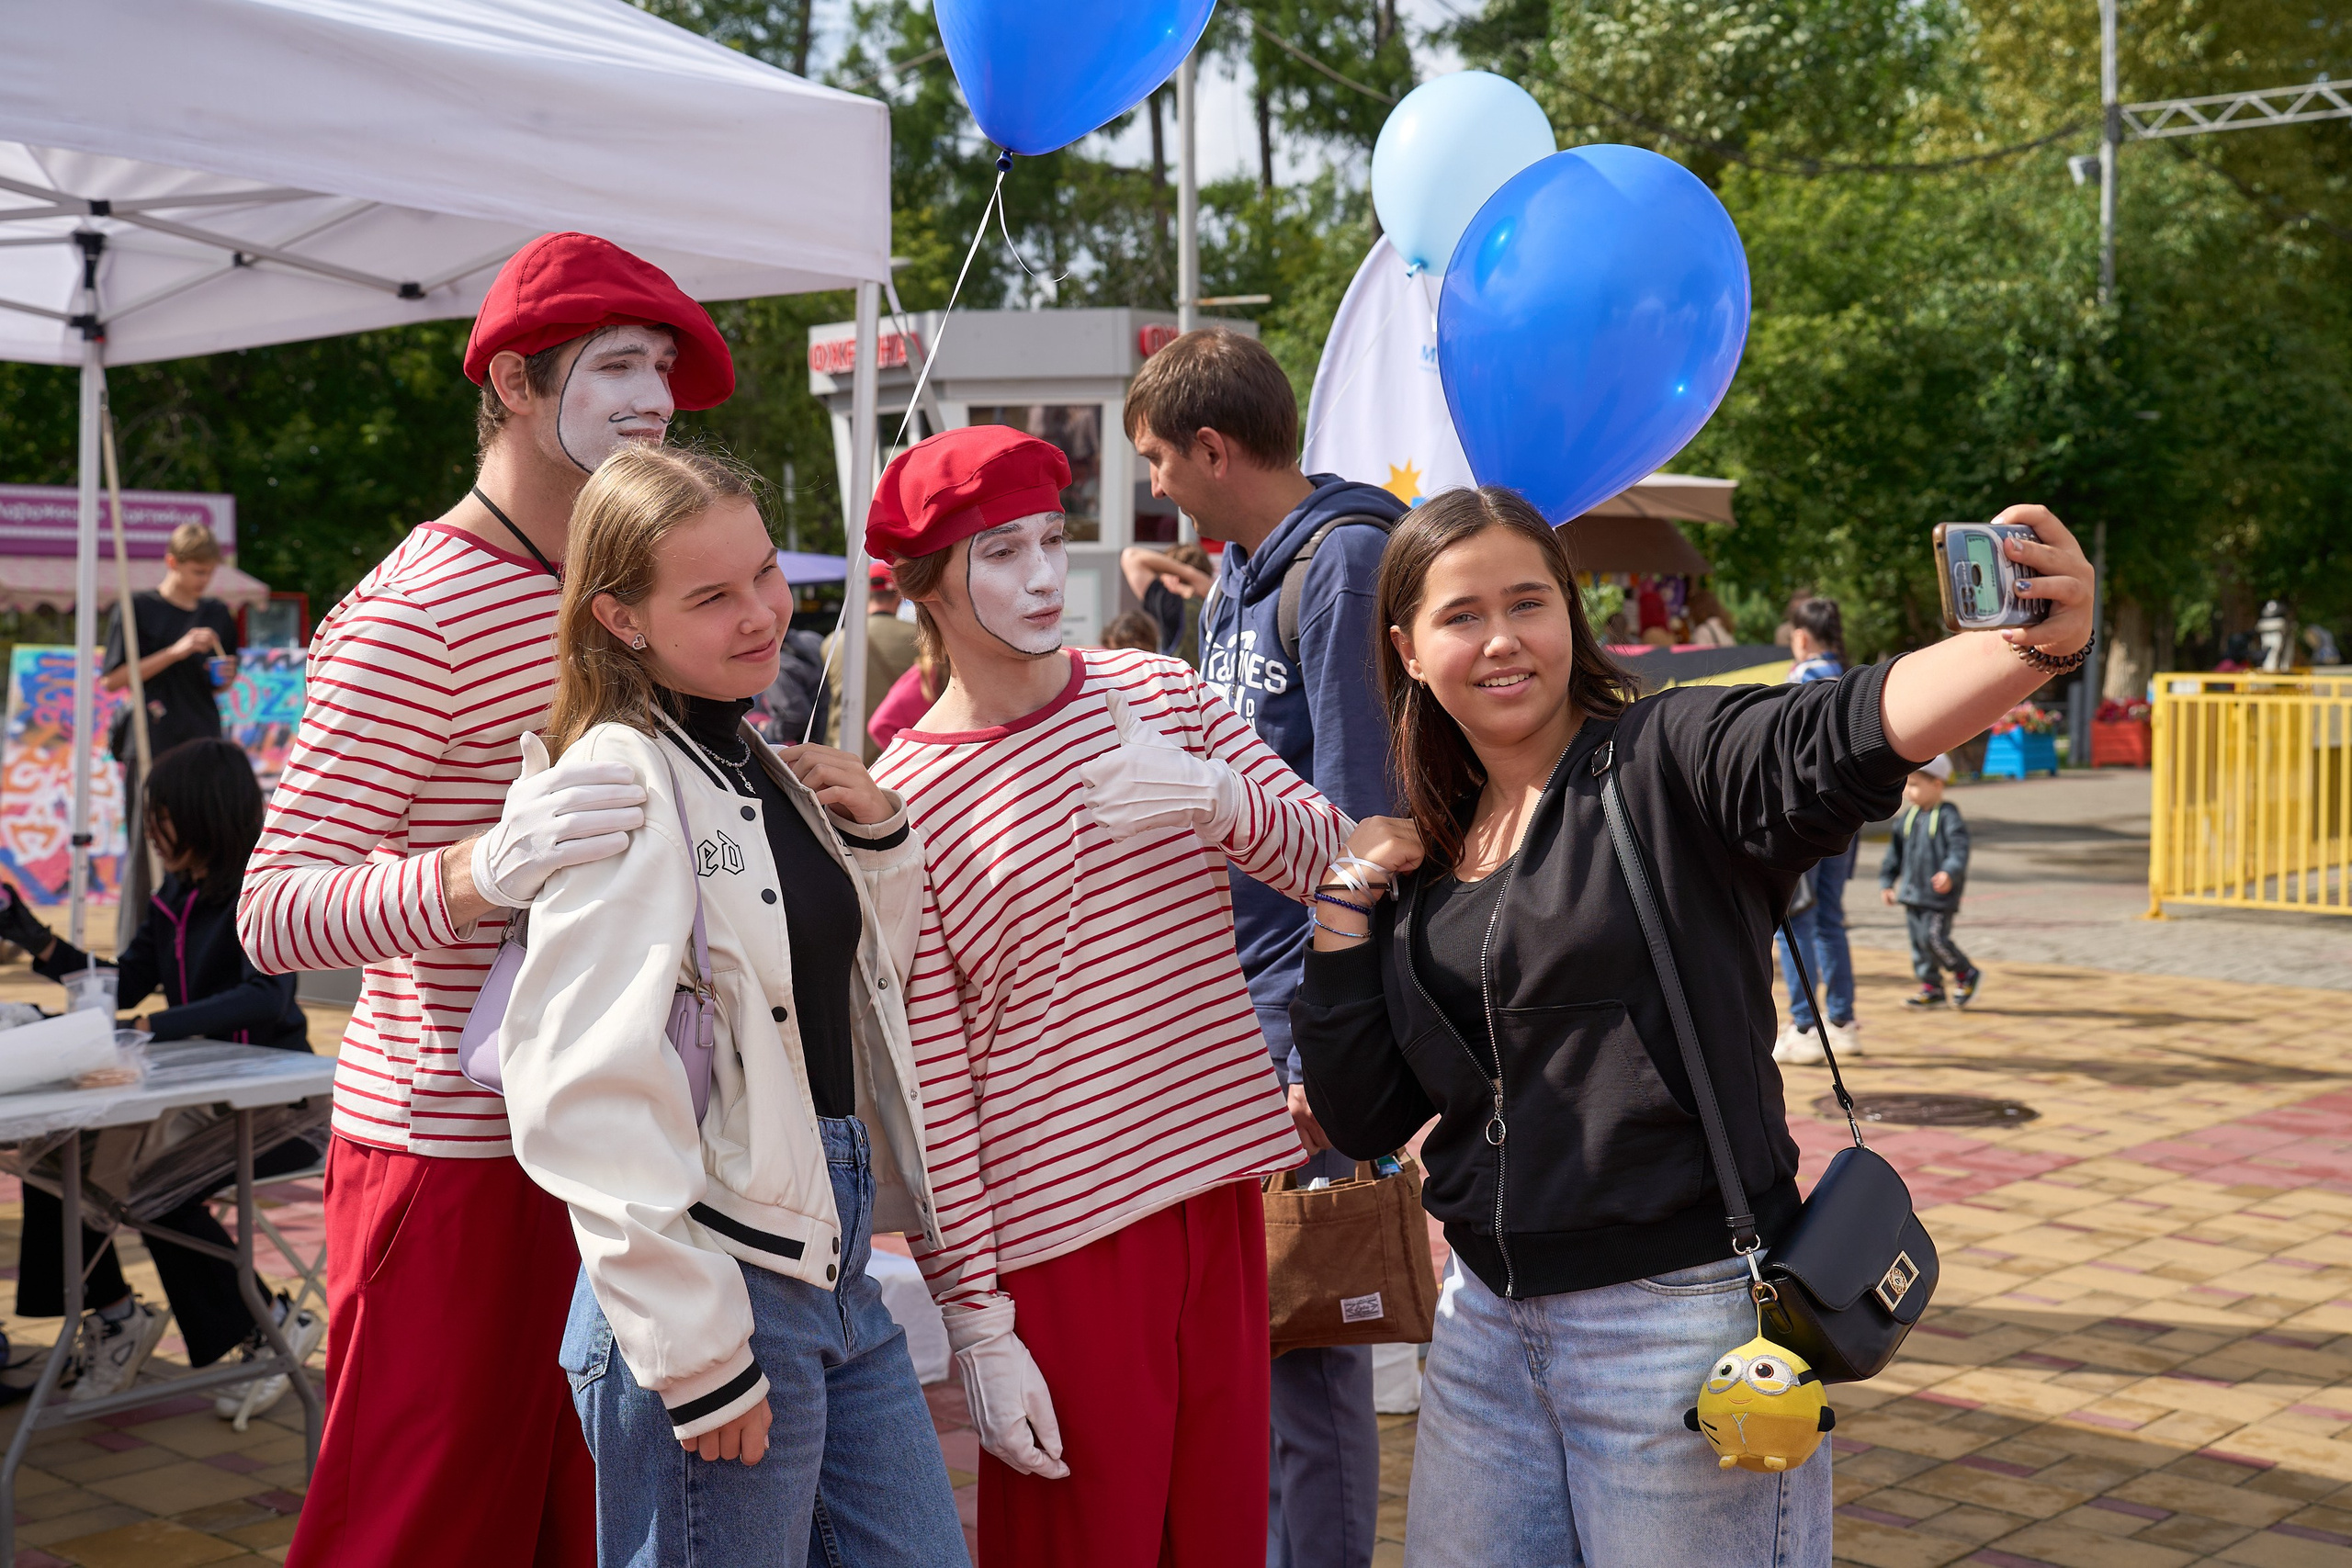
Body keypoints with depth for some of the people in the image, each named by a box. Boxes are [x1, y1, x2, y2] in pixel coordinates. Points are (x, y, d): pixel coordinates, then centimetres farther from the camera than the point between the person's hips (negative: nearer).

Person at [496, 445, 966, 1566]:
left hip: (829, 1259, 8)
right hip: (714, 1282, -8)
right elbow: (588, 1086, -21)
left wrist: (879, 839, 5)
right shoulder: (624, 775, -14)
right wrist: (697, 1352, -19)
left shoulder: (758, 765, 11)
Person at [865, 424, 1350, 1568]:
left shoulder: (1157, 692, 6)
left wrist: (1212, 797, -18)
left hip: (1219, 1179, 5)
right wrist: (977, 1323, -11)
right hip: (1059, 1229, -4)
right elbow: (931, 1089, -9)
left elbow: (1328, 858, 3)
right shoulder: (901, 801, -8)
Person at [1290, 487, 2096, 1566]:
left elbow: (1846, 734, -28)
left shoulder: (1668, 763, -8)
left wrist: (2034, 643, -46)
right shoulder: (1424, 862, 10)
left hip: (1682, 1310, -6)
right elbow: (1363, 1122, 8)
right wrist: (1344, 908, 1)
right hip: (1488, 1325, 6)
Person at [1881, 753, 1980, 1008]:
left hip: (1939, 894, -7)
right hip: (1912, 892, 8)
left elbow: (1959, 849, -17)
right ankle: (1931, 987, 19)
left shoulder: (1948, 816, -10)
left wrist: (1950, 873, -33)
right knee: (1919, 941, 9)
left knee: (1934, 938, -14)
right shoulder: (1908, 817, 11)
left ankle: (1966, 975, 7)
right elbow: (1895, 851, 19)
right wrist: (1887, 882, 17)